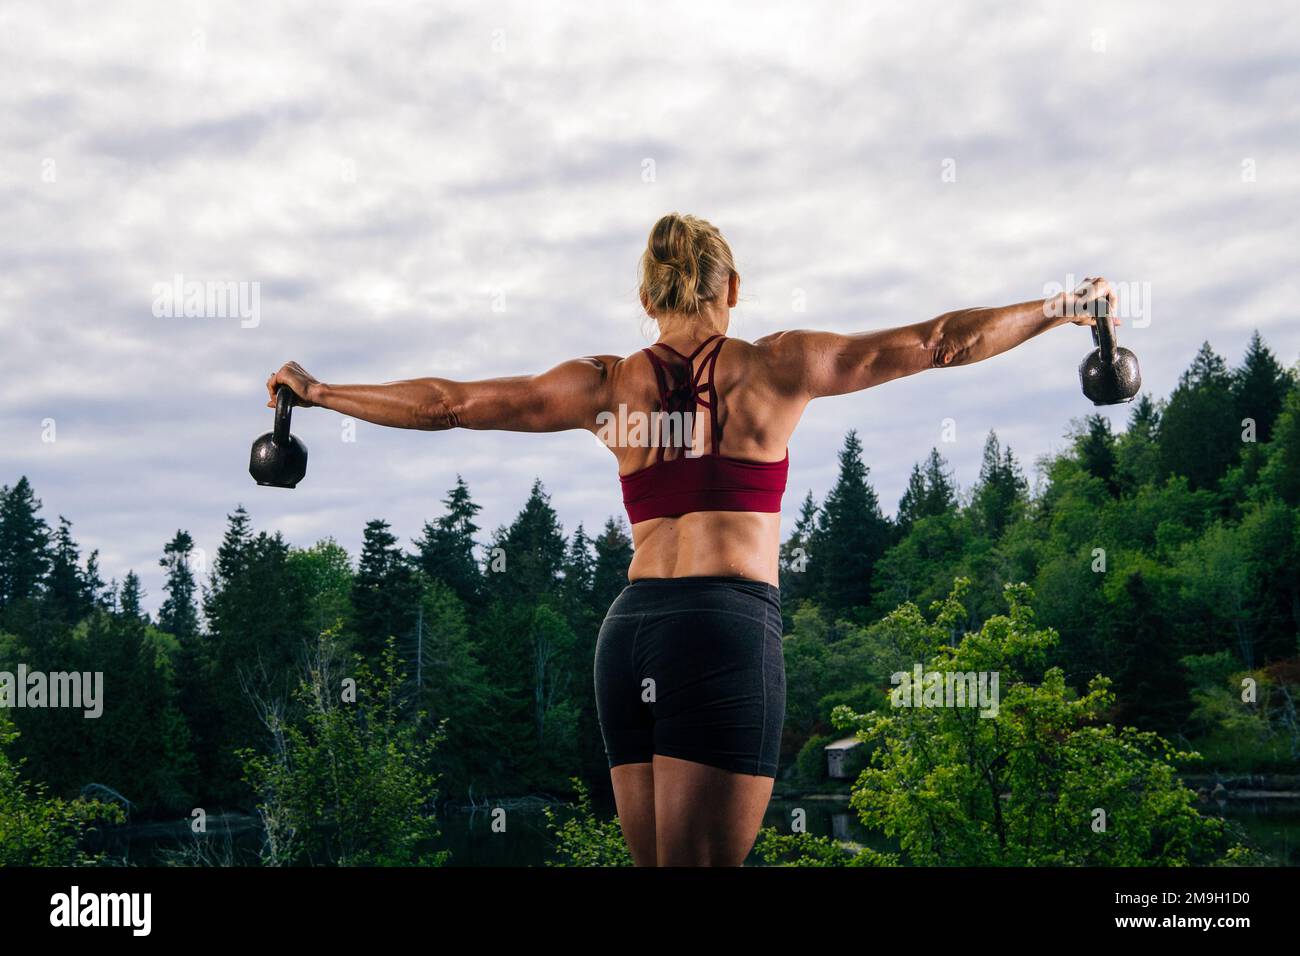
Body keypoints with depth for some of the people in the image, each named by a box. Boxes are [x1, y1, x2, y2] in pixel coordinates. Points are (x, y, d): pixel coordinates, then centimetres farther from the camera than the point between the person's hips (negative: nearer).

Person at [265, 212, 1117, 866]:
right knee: (705, 861, -5)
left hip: (629, 631, 4)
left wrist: (319, 393, 26)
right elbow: (936, 342, 7)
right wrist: (1066, 307, 19)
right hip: (729, 625, -4)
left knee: (660, 860, 11)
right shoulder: (771, 368, 4)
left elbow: (450, 402, 14)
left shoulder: (608, 385, 12)